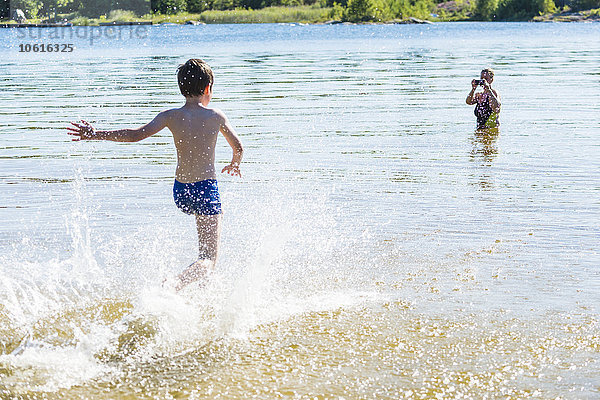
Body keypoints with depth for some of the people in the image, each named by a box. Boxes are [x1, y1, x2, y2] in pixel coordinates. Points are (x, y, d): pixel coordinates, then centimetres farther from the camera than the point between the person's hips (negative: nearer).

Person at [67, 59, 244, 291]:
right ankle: (175, 285, -33)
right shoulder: (216, 117, -4)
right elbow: (238, 148, 9)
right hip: (206, 190, -4)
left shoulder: (171, 116, -4)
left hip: (180, 193, 4)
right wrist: (234, 165, 32)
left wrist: (95, 135, -12)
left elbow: (138, 134, -17)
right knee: (208, 261, -3)